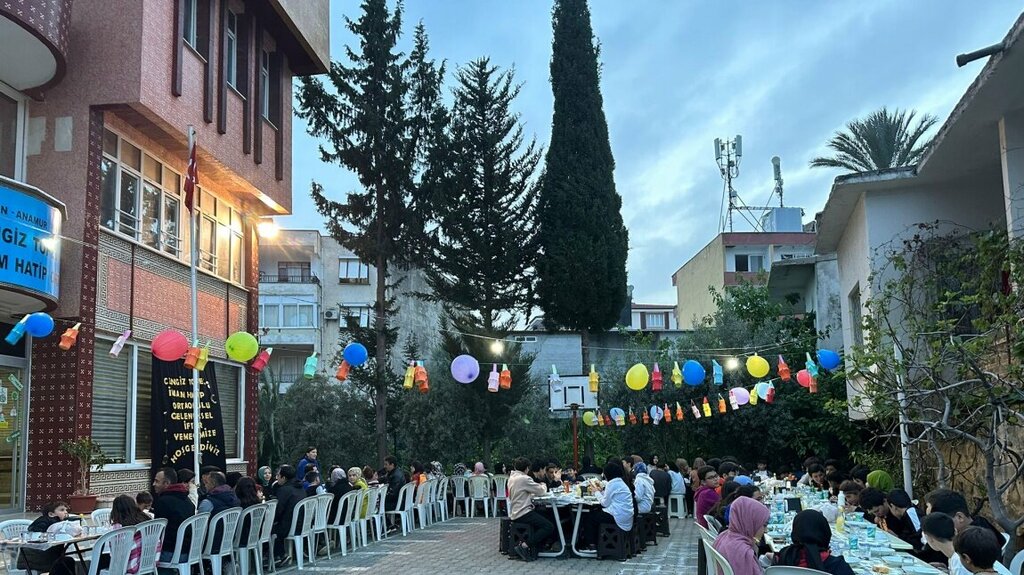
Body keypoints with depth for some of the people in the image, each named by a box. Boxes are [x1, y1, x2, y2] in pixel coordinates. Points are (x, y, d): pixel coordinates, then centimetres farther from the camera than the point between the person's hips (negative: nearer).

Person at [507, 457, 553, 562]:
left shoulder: (511, 478, 14)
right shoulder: (524, 479, -15)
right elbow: (541, 491, -9)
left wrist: (539, 489, 14)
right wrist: (543, 487, 13)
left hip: (515, 513, 10)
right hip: (523, 513, -10)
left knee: (545, 517, 21)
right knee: (549, 527, -12)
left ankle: (533, 546, 8)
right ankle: (524, 547, -15)